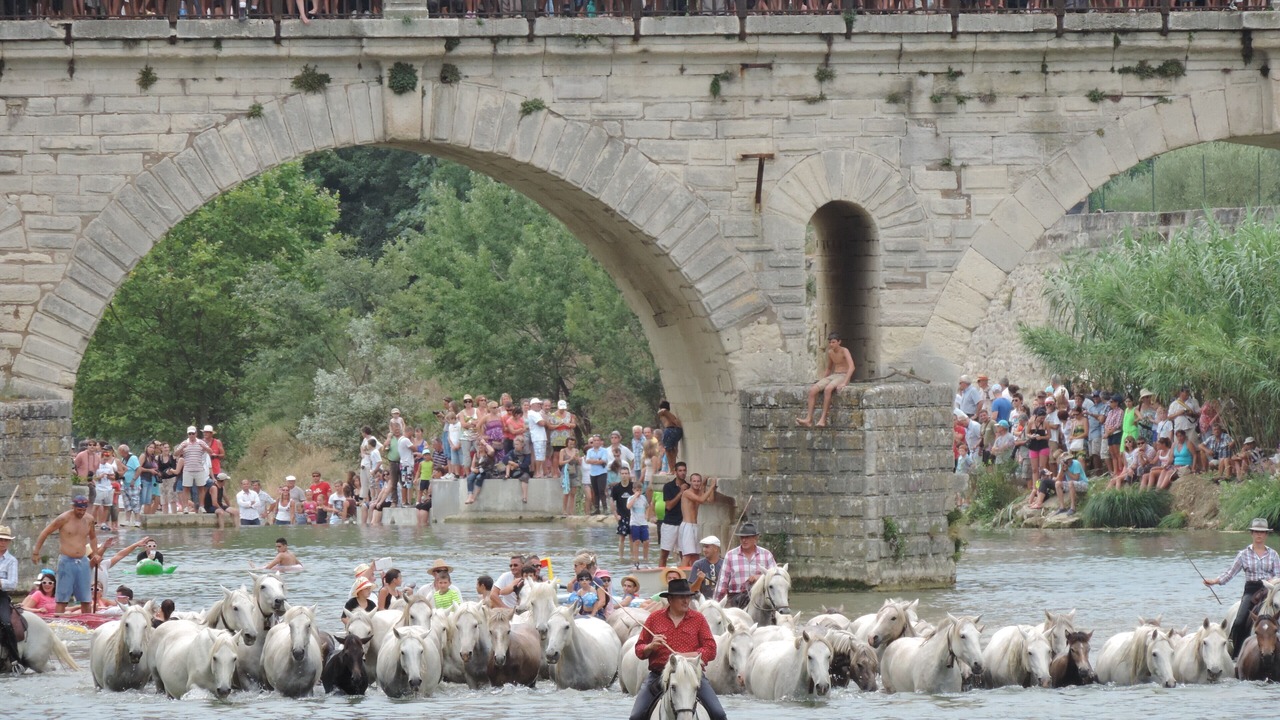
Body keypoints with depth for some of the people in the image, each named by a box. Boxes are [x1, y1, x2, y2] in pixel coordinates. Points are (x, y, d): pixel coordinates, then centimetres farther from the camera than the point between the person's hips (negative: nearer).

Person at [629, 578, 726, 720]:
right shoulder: (654, 618, 7)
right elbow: (639, 650, 12)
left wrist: (685, 656, -15)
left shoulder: (698, 618, 6)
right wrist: (651, 647, -12)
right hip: (658, 675, 1)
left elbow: (710, 651, 0)